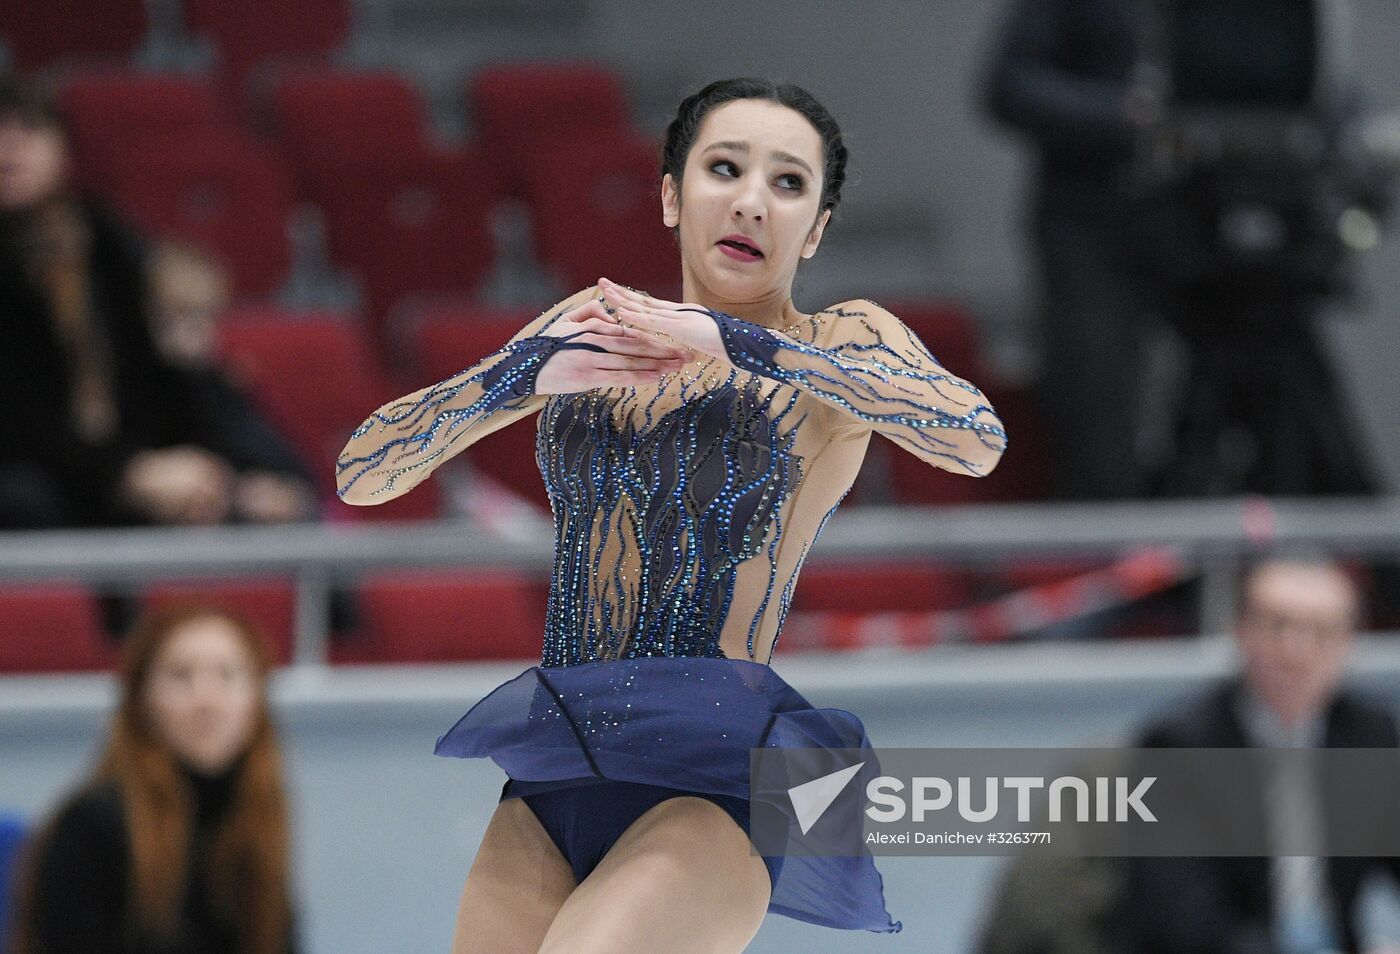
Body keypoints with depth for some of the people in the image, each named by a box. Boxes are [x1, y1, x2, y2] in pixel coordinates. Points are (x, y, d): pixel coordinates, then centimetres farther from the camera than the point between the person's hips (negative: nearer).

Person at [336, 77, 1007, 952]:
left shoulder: (843, 344, 4)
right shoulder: (591, 324, 15)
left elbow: (978, 440, -18)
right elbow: (361, 474, 11)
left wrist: (739, 343, -20)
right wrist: (524, 375, -8)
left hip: (715, 778, -5)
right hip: (553, 781, 5)